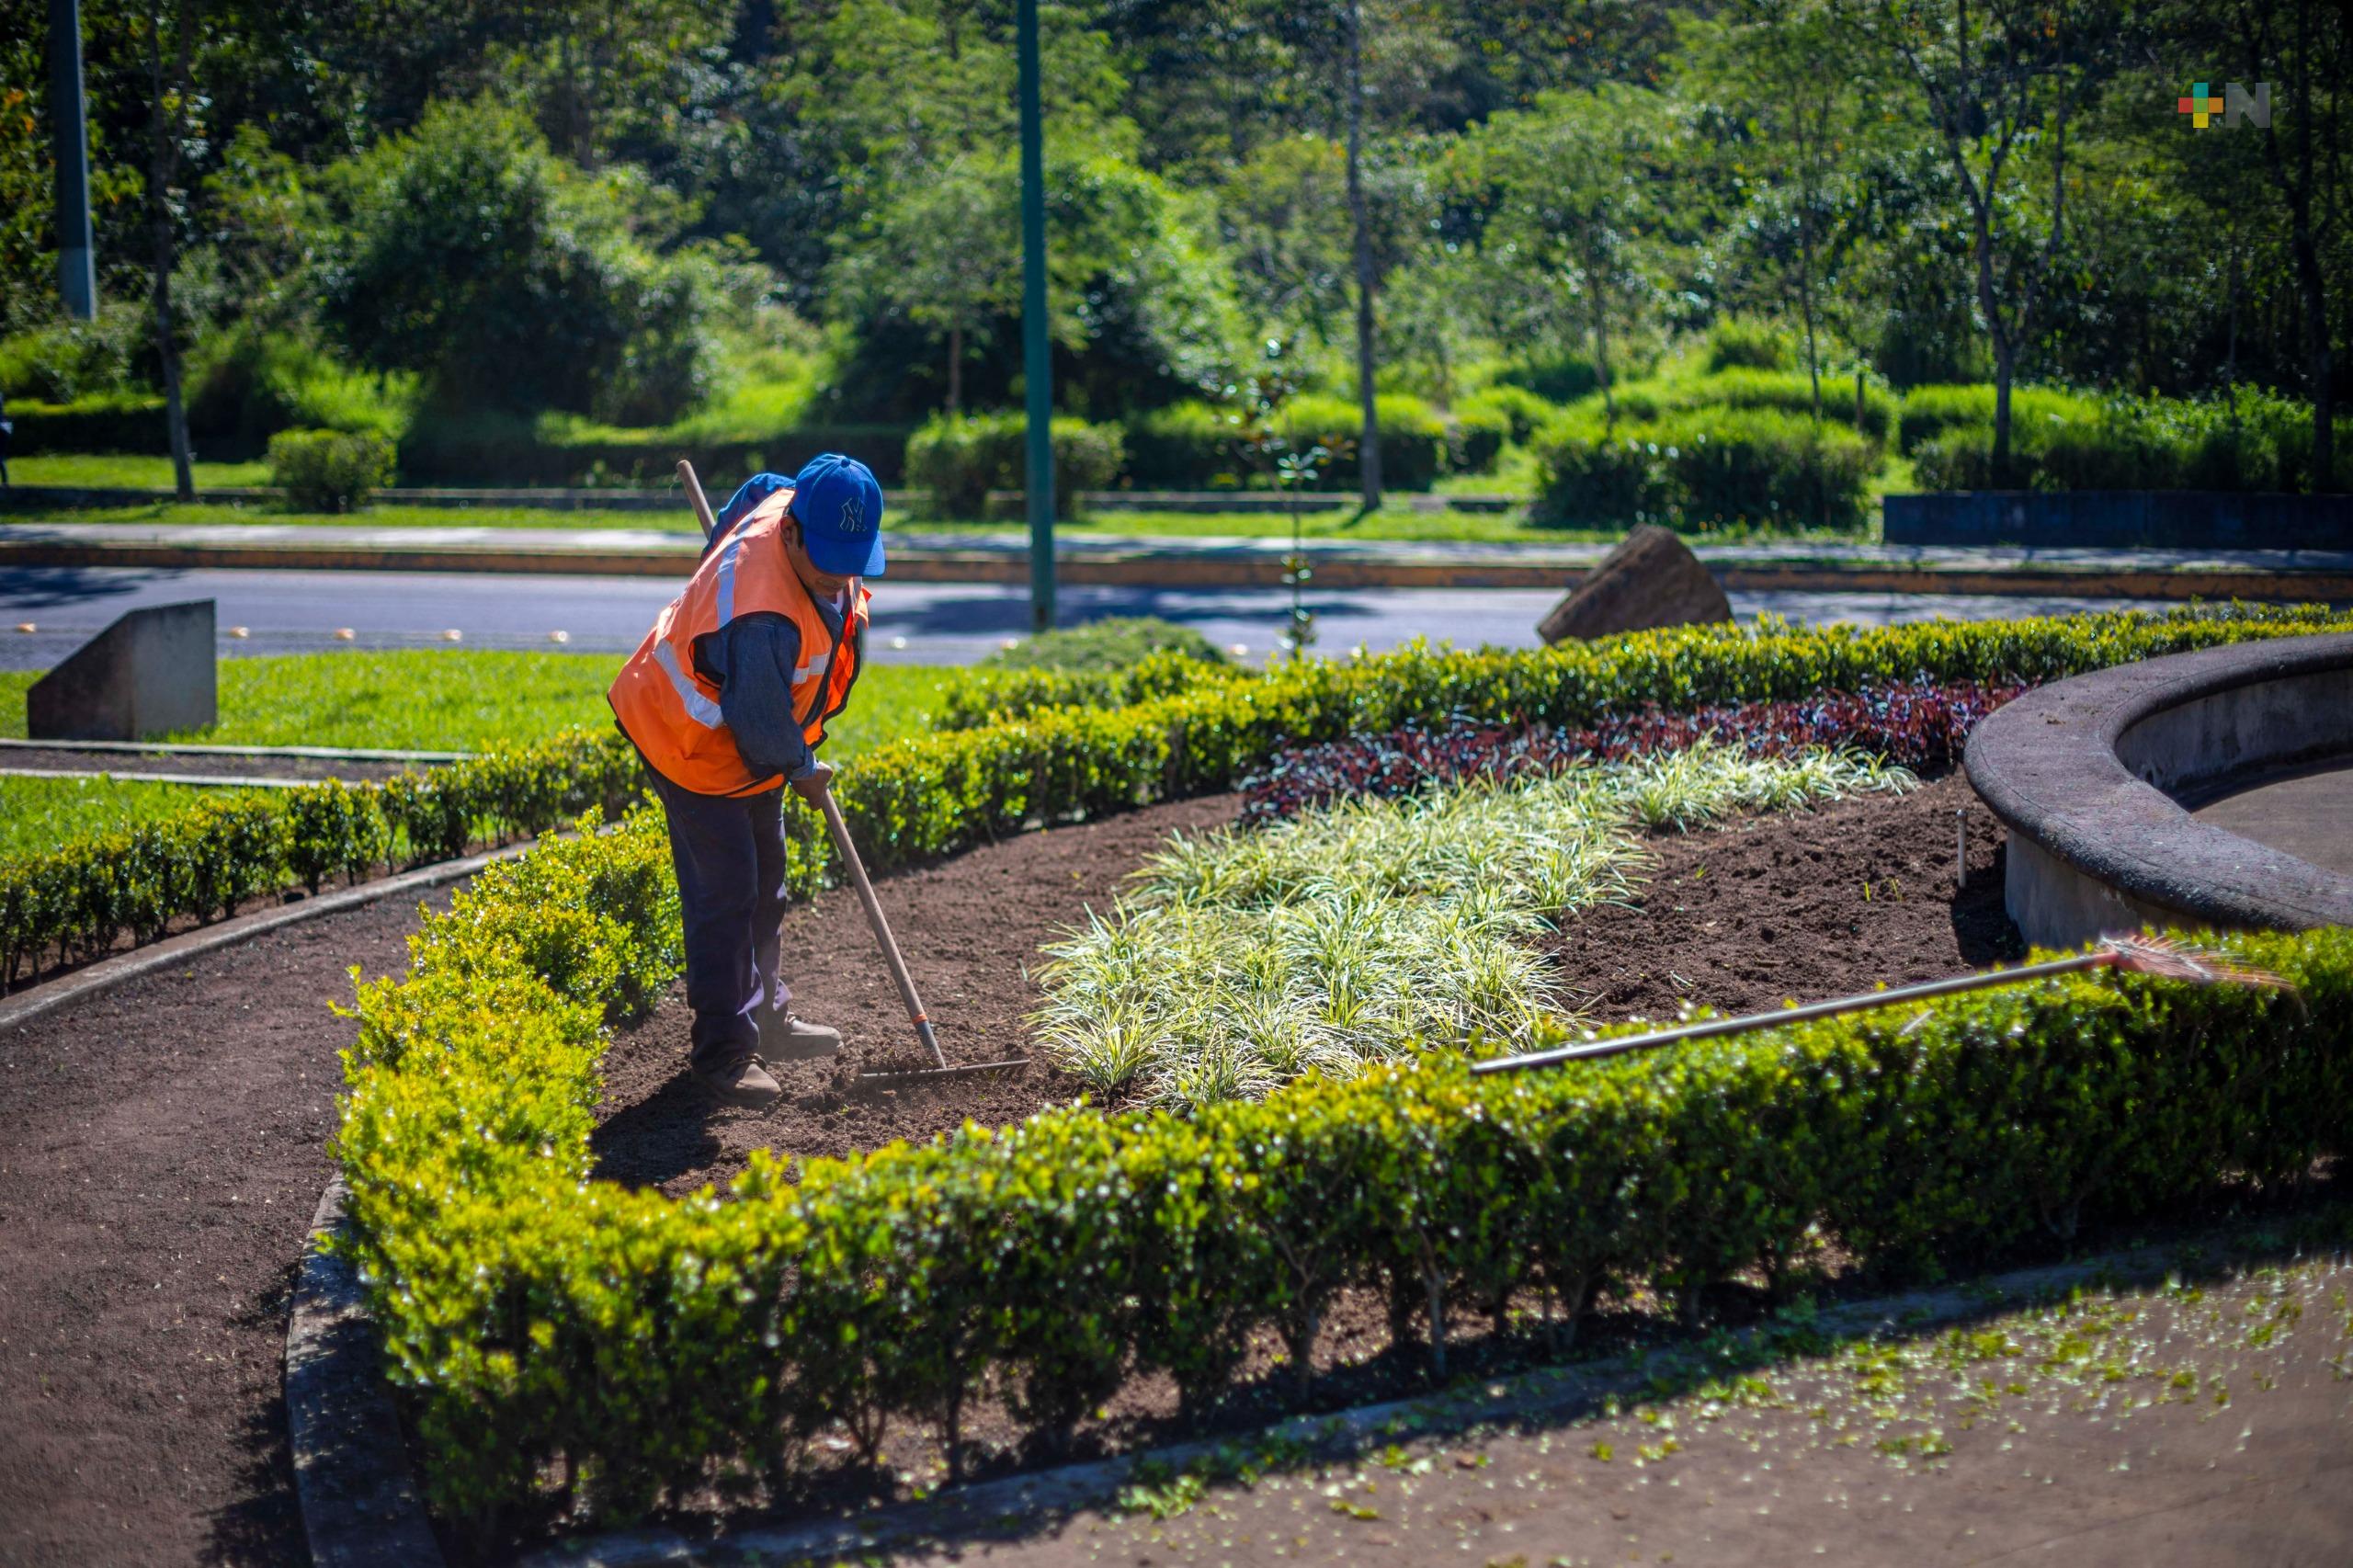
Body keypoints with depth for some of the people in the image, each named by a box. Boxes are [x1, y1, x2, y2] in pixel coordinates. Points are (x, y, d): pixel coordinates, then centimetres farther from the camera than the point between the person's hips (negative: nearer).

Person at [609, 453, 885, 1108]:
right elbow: (761, 722, -30)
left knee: (764, 882, 21)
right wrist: (803, 771, -10)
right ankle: (723, 1053, 1)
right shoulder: (761, 618, -41)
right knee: (726, 893, -8)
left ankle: (763, 1014, 38)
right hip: (694, 744, -10)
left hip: (750, 740, 10)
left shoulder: (790, 499, -15)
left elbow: (764, 486, 10)